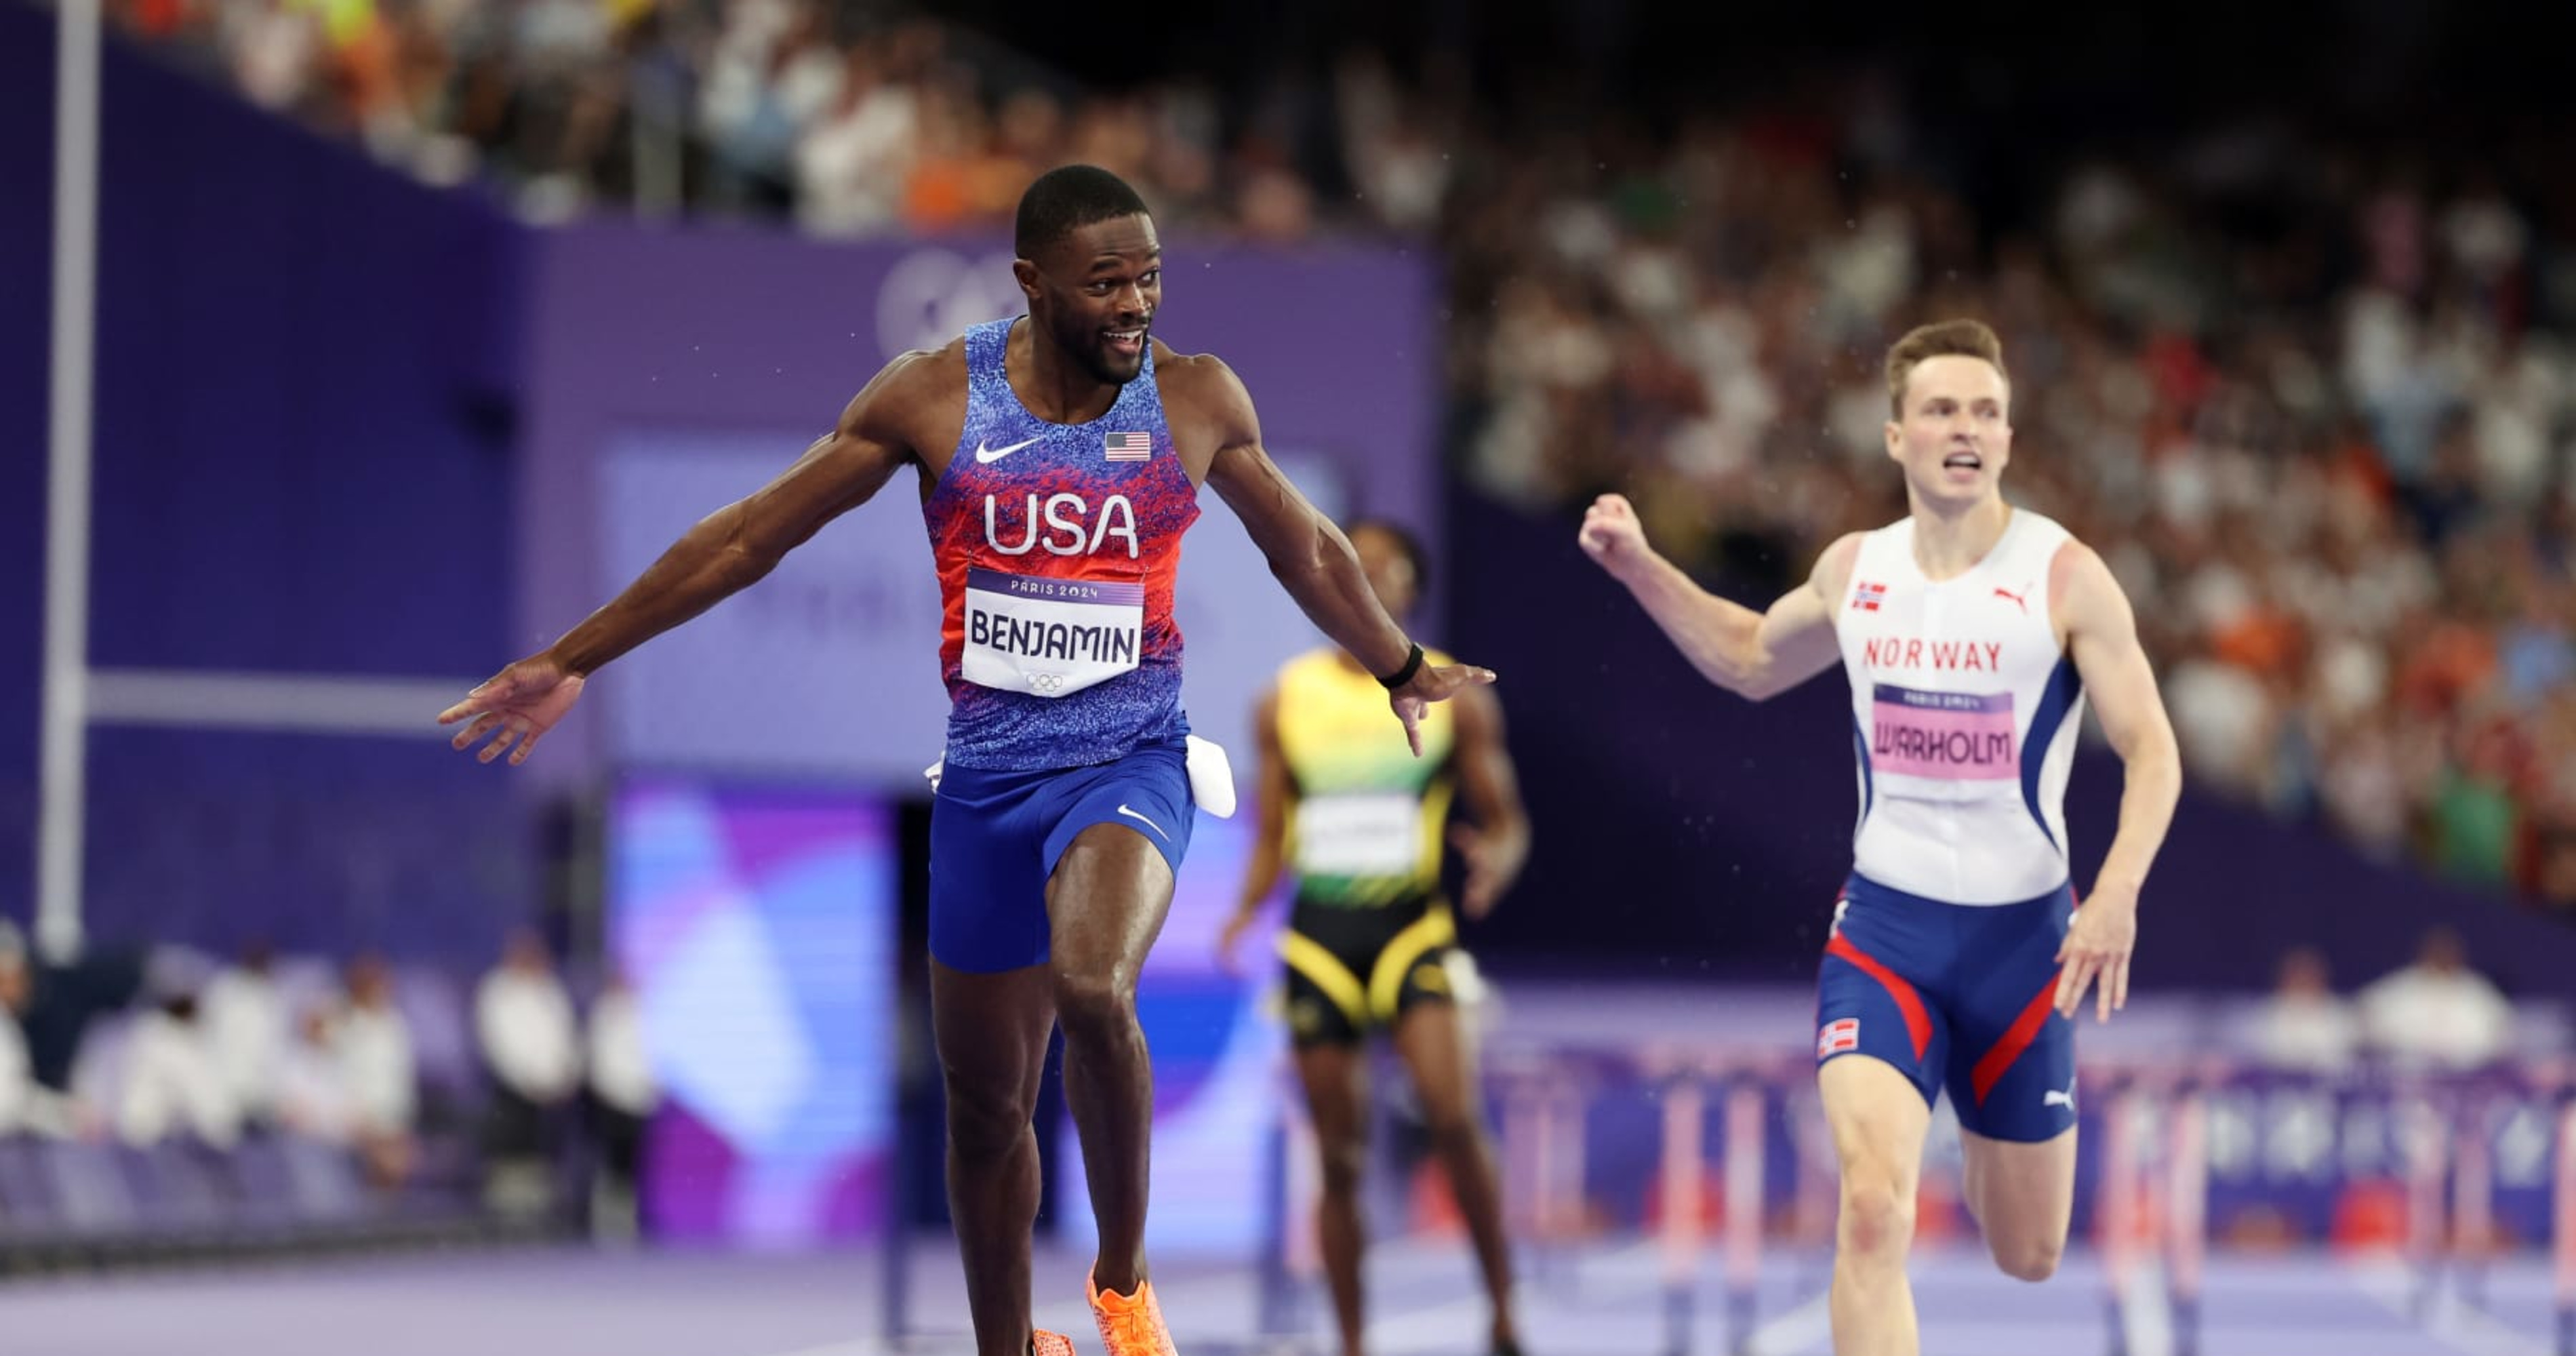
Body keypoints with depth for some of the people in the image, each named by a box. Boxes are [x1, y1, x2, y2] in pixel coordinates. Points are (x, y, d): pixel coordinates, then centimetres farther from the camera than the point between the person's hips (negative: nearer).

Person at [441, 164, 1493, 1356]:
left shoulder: (1196, 399, -3)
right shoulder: (934, 397, -5)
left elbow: (1303, 549, 16)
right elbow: (751, 535, 1)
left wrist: (1401, 669, 29)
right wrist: (570, 662, 1)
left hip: (1131, 764, -2)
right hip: (987, 777, 2)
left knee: (1094, 989, -32)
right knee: (986, 1105, 10)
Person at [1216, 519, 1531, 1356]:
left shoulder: (1455, 697, 3)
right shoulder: (1285, 702, 9)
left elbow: (1506, 822, 6)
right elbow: (1271, 839, 13)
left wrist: (1496, 865, -18)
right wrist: (1244, 916, -6)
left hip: (1411, 930, -2)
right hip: (1319, 939, 2)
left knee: (1453, 1118, -23)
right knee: (1340, 1160, 2)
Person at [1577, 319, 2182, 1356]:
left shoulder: (2065, 578, -9)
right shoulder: (1855, 570, 3)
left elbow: (2151, 752, -9)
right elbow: (1750, 660, 24)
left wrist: (2117, 894, -25)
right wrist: (1640, 568, 11)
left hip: (2020, 933, -1)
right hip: (1883, 927, 1)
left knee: (2030, 1257, 14)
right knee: (1873, 1209, -23)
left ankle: (1983, 1163, 53)